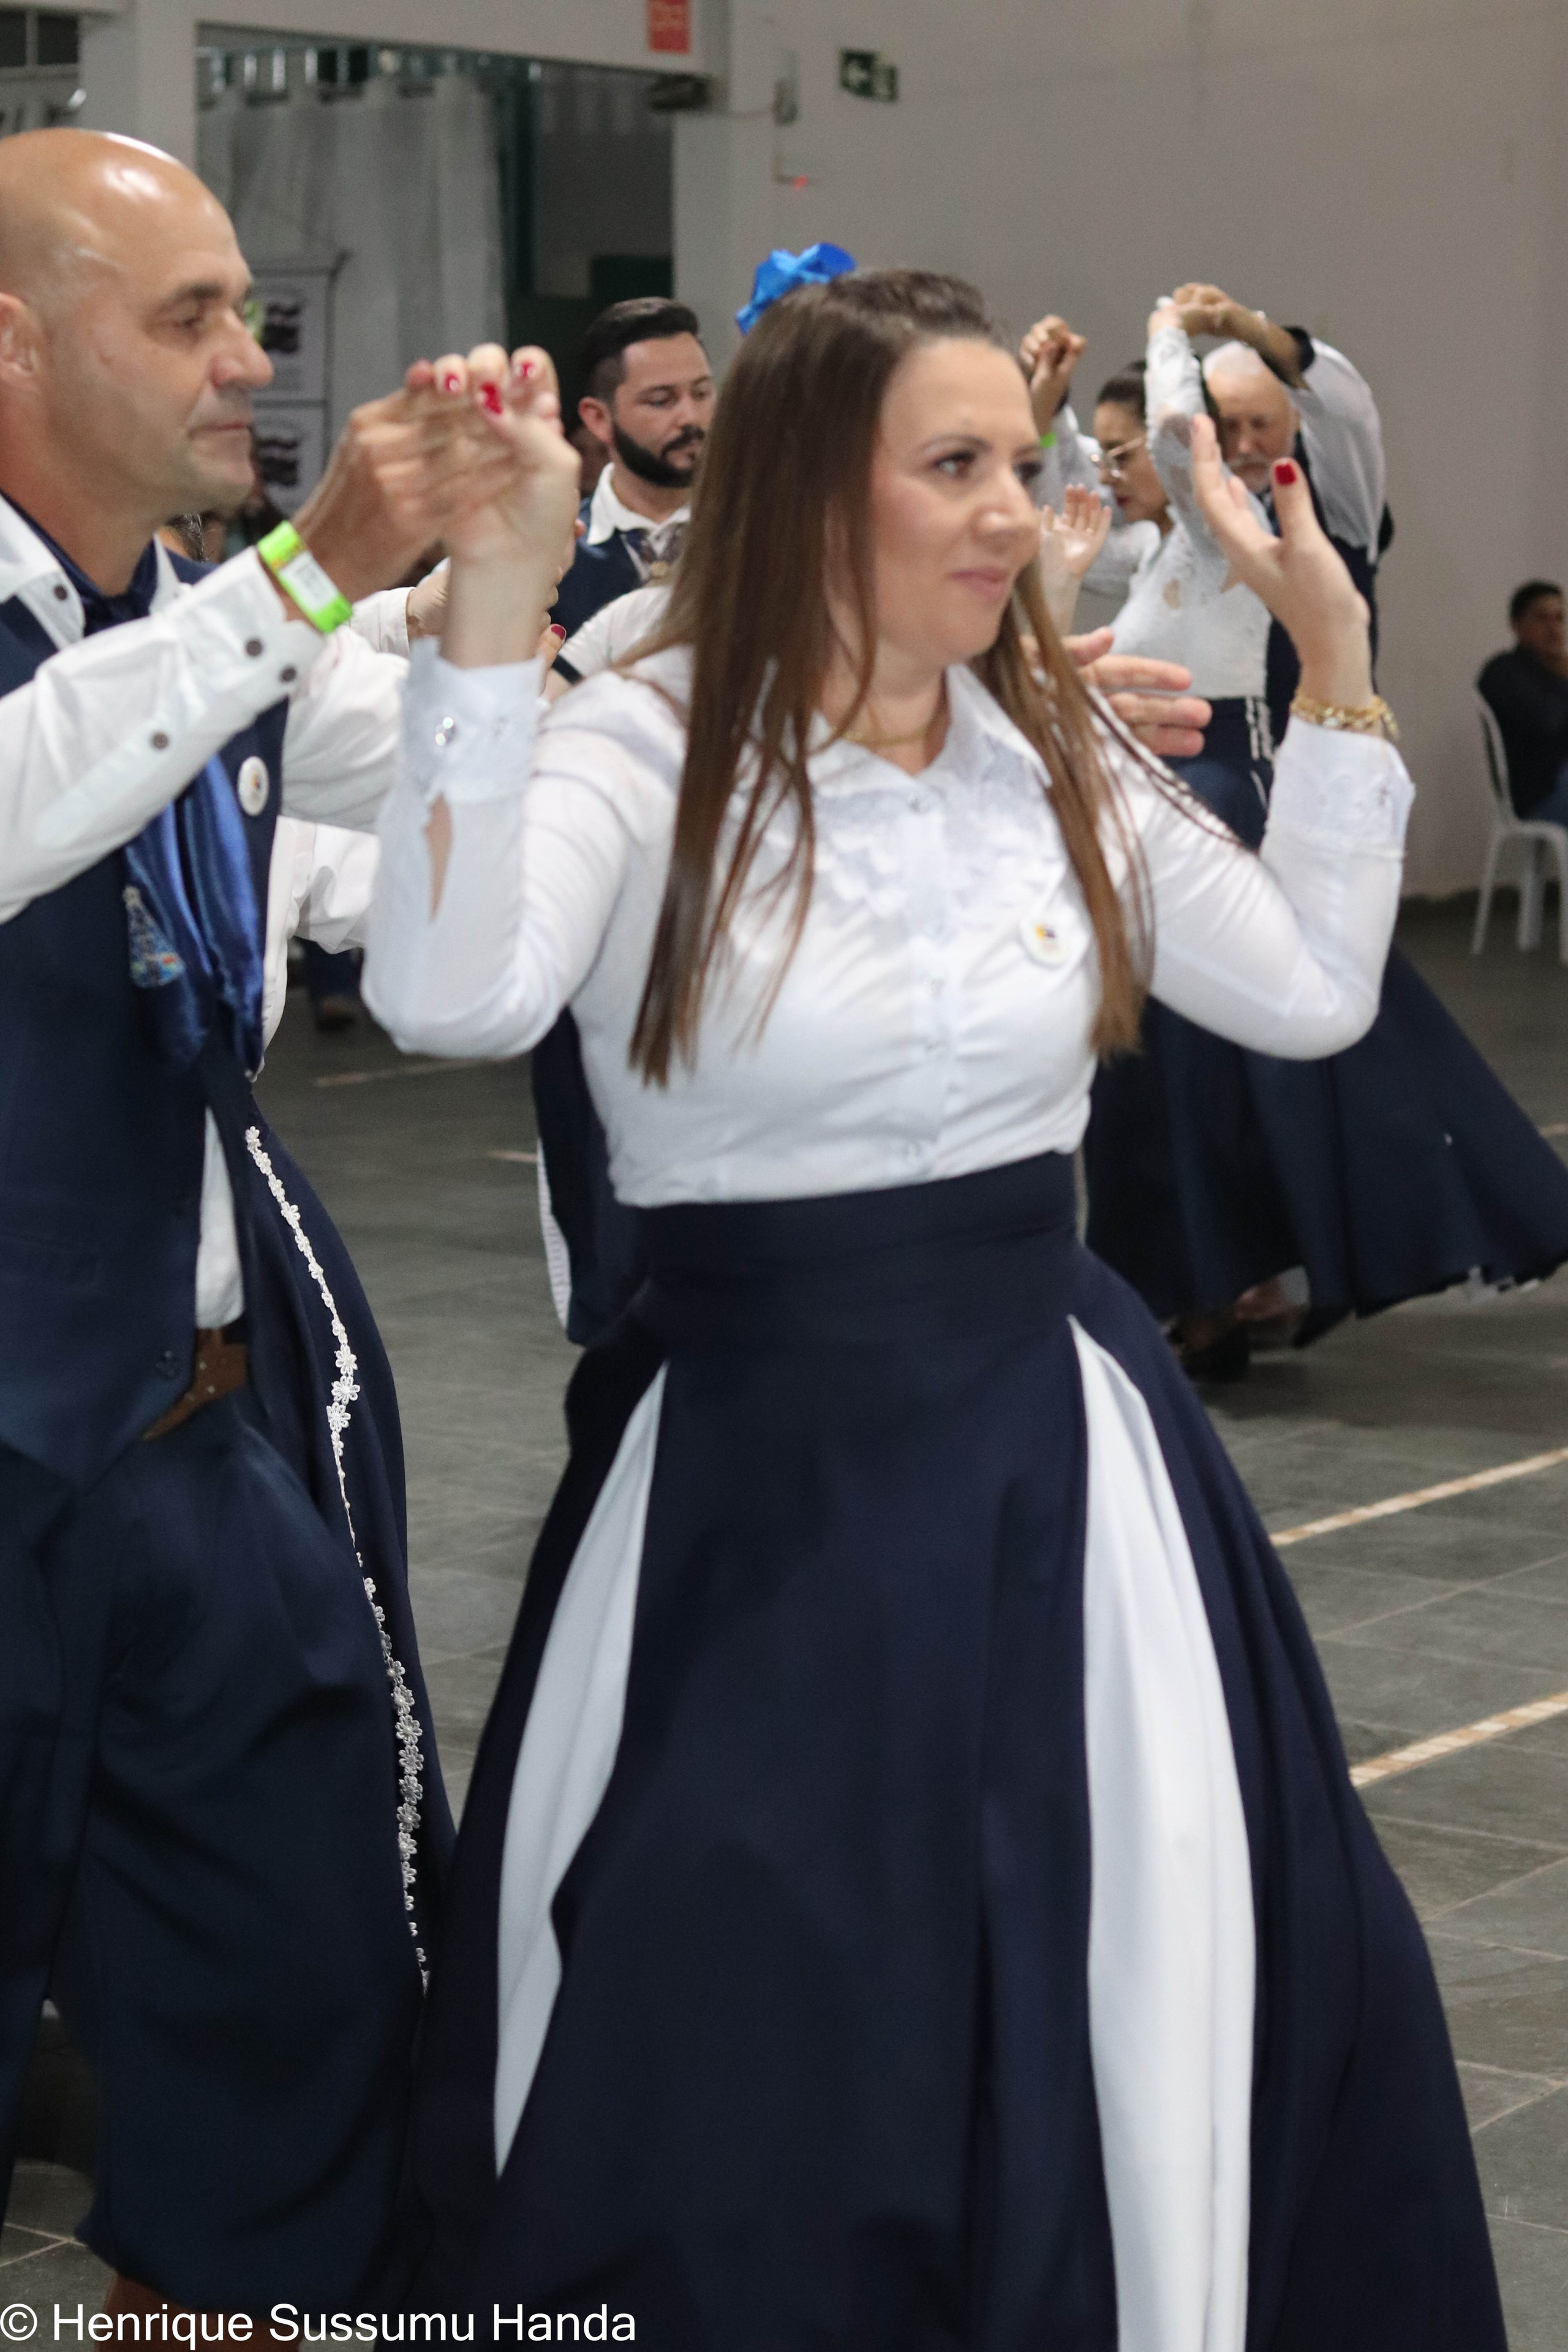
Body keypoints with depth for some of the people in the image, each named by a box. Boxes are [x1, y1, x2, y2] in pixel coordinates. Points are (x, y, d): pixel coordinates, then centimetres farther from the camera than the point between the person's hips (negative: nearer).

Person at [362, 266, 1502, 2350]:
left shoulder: (1058, 751, 5)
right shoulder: (650, 753, -11)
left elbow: (1315, 992, 10)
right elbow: (453, 999, -29)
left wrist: (1336, 665, 6)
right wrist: (498, 611, -32)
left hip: (1054, 1442, 4)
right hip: (753, 1473, -4)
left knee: (1131, 2016, 10)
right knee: (723, 2048, 5)